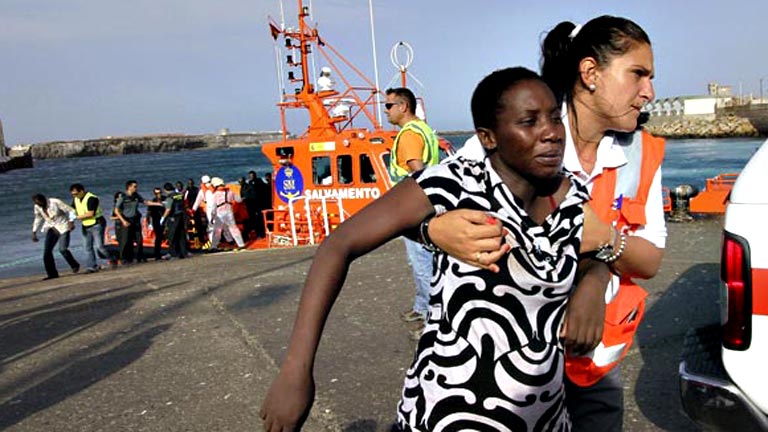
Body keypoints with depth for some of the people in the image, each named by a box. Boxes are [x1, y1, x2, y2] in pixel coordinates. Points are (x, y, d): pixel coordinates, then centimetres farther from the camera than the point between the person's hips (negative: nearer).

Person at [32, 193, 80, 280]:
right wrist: (34, 233, 15)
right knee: (47, 251, -5)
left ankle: (75, 265, 7)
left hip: (63, 227, -6)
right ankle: (52, 273, 5)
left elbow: (71, 211, -15)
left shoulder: (55, 202, -19)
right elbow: (38, 219, 16)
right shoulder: (37, 207, -1)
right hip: (51, 229, 6)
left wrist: (71, 221, -29)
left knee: (62, 249, -18)